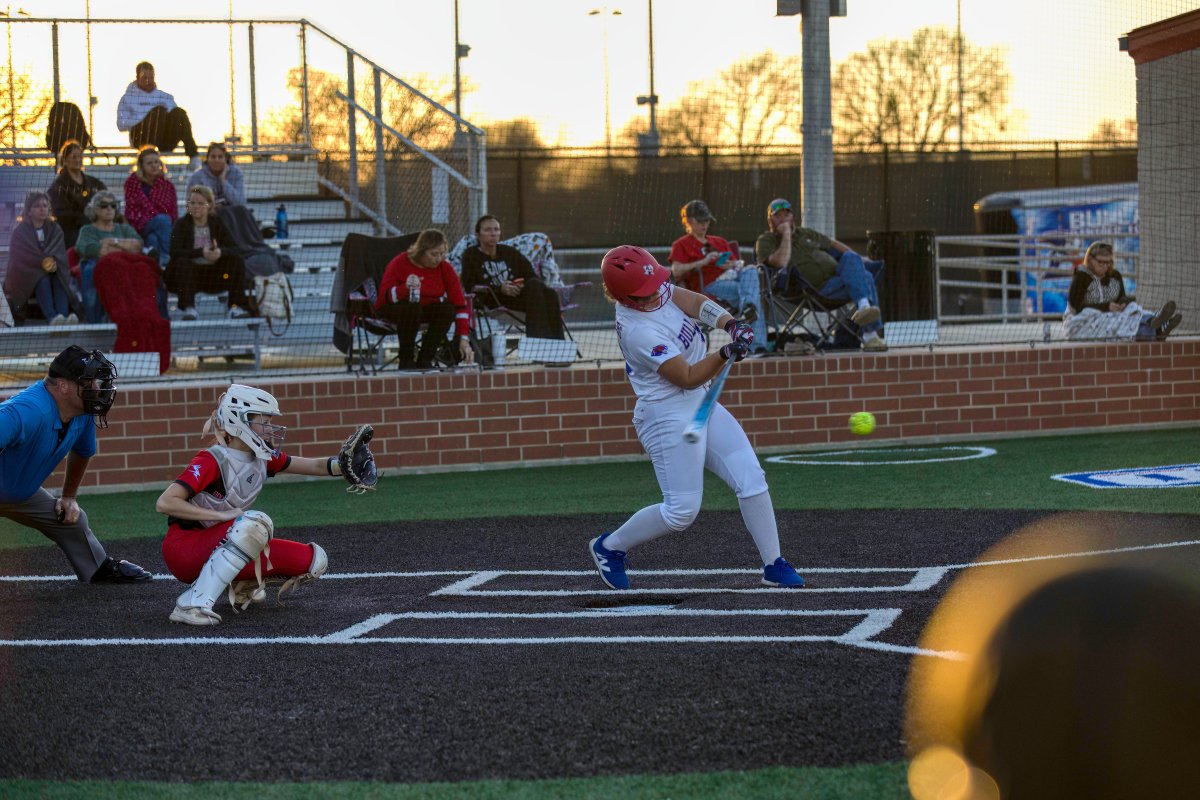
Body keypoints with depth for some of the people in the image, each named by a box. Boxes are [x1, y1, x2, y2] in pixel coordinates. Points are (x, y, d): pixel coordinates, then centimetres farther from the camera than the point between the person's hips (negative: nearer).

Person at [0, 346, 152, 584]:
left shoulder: (83, 415, -10)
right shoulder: (27, 412, -39)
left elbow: (81, 452, 12)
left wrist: (69, 497, 19)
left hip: (22, 494, 9)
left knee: (73, 520, 21)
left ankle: (101, 569, 46)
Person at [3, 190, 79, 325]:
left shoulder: (55, 229, 14)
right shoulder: (20, 231, 5)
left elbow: (61, 253, -1)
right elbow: (23, 256, -10)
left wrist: (53, 262, -25)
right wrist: (43, 262, -27)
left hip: (52, 270, 3)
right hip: (26, 274, -3)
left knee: (59, 279, -33)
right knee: (43, 280, -37)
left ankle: (64, 316, -59)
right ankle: (52, 318, -63)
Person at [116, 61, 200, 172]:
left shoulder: (165, 97, 27)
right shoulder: (128, 98, 20)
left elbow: (175, 119, 14)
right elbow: (121, 125, 6)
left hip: (165, 141, 3)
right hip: (142, 139, -3)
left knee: (179, 112, -26)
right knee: (159, 110, -30)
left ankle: (193, 156, -43)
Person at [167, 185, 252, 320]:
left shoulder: (217, 222, 7)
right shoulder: (182, 224, -3)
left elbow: (232, 248, -4)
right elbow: (175, 252, -18)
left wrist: (220, 252, -29)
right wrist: (201, 252, -32)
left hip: (213, 275, 3)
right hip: (190, 273, -3)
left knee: (236, 260, -18)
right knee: (183, 262, -33)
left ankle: (237, 307, -25)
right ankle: (188, 309, -41)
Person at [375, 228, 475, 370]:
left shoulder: (444, 267, -10)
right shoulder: (400, 263, -18)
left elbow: (459, 303, -14)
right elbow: (383, 296, -23)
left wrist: (463, 339, -23)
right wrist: (405, 288, -43)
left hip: (425, 309, 4)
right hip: (394, 309, -4)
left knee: (448, 308, -27)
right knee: (412, 307, -37)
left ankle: (425, 361, -16)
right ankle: (406, 360, -20)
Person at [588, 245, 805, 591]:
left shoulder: (656, 287, -2)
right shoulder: (638, 330, -26)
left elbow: (697, 303, -10)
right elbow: (688, 378, -23)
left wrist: (730, 323, -27)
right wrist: (725, 354, -34)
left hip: (699, 405, 9)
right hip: (669, 417, -9)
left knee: (751, 477, 2)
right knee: (682, 510, -7)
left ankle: (774, 565, 8)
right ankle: (609, 547, 14)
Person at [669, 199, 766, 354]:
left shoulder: (719, 242, 35)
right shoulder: (681, 245, 17)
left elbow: (737, 263, 25)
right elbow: (676, 271, -3)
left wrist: (732, 265, -1)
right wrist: (703, 262, -12)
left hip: (731, 279, 5)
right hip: (707, 286, -5)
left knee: (750, 271, -31)